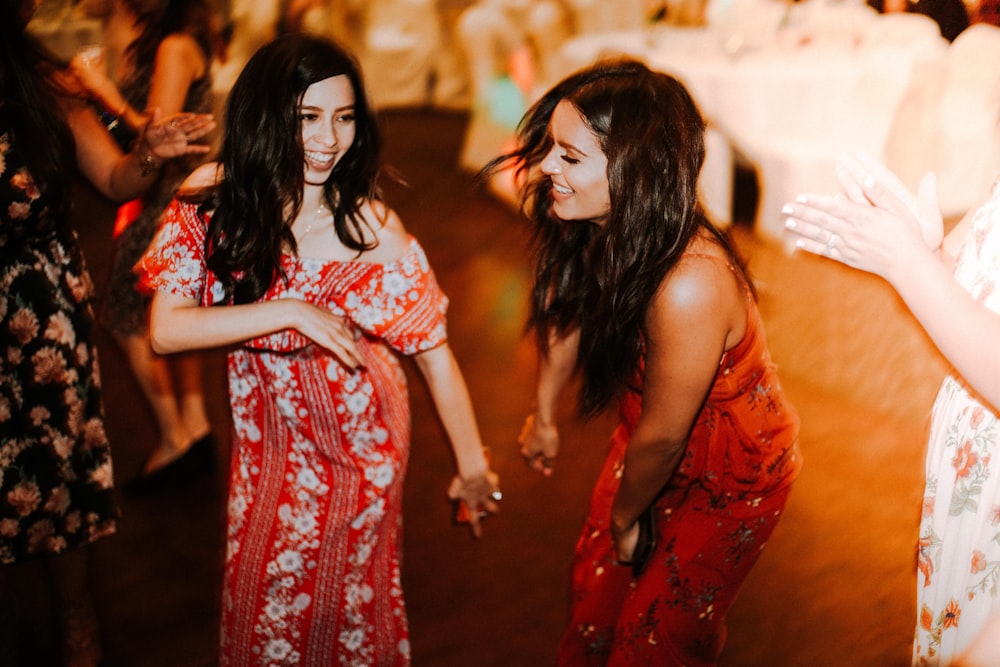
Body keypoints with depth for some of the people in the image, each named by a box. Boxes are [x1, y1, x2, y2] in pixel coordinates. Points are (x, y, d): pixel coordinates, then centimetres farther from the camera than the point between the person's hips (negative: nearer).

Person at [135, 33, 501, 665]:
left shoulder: (368, 223, -25)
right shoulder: (211, 195, -16)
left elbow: (434, 350, -20)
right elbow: (165, 330, -19)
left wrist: (472, 465, -15)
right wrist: (288, 311, -29)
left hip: (354, 434, -3)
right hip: (265, 428, 4)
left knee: (341, 590, 17)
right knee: (258, 592, 23)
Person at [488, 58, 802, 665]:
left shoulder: (688, 288, -42)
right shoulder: (602, 231, -20)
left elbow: (662, 439, -26)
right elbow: (569, 315, 2)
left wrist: (626, 518, -7)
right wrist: (544, 415, 17)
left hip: (733, 478, -6)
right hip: (653, 443, 6)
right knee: (595, 590, 21)